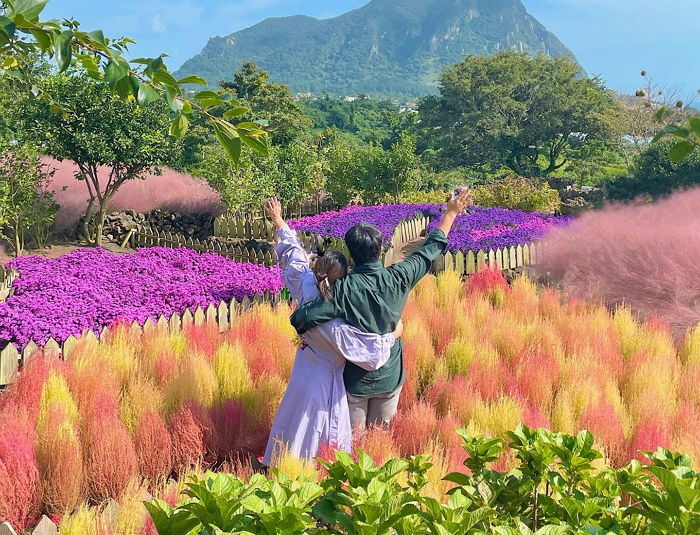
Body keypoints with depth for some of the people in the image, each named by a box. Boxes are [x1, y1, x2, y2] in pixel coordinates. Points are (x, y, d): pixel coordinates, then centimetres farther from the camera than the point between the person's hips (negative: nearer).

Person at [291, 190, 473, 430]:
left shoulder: (345, 289, -23)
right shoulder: (397, 279, -14)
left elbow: (300, 319, -29)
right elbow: (432, 248, 1)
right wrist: (451, 213, 13)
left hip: (355, 380, -3)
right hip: (390, 377, 3)